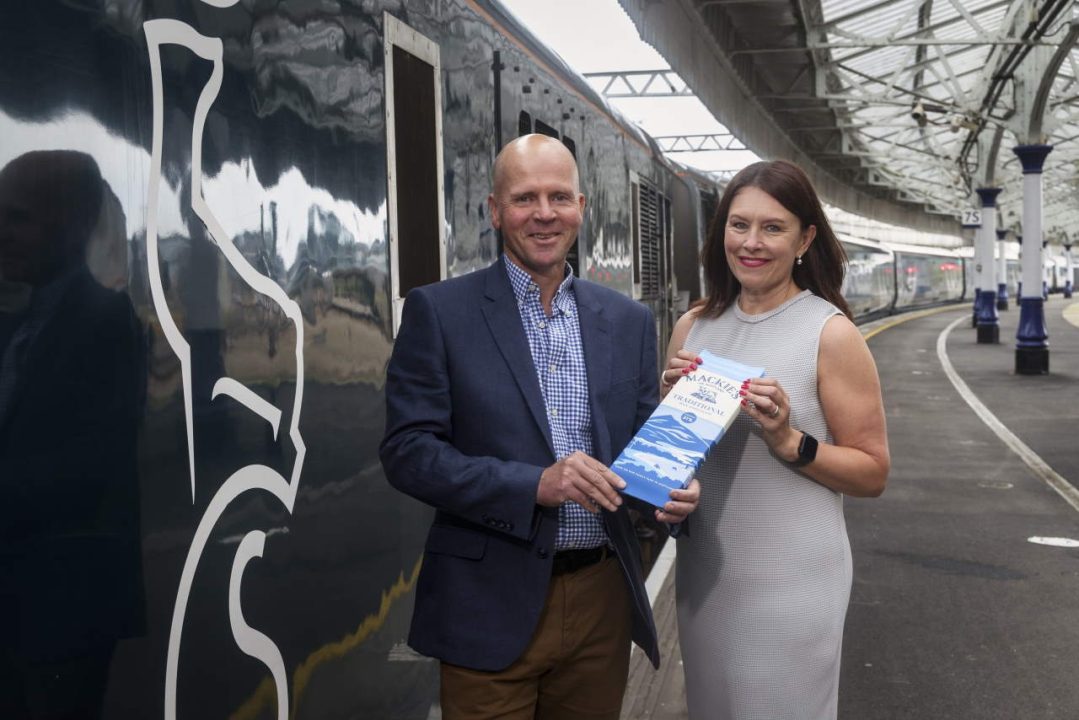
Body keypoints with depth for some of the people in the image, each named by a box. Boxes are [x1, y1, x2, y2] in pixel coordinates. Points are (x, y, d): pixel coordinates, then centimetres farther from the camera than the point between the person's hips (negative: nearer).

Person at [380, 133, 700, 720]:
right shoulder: (438, 311, -5)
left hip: (603, 600, 4)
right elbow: (407, 451, -10)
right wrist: (534, 484, -21)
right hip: (491, 608, -3)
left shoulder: (628, 320, 7)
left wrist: (673, 492, -11)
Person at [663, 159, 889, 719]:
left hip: (790, 581, -4)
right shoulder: (694, 327, 2)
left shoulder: (831, 333, -10)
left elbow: (872, 474, -8)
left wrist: (789, 441, -22)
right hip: (702, 570, 5)